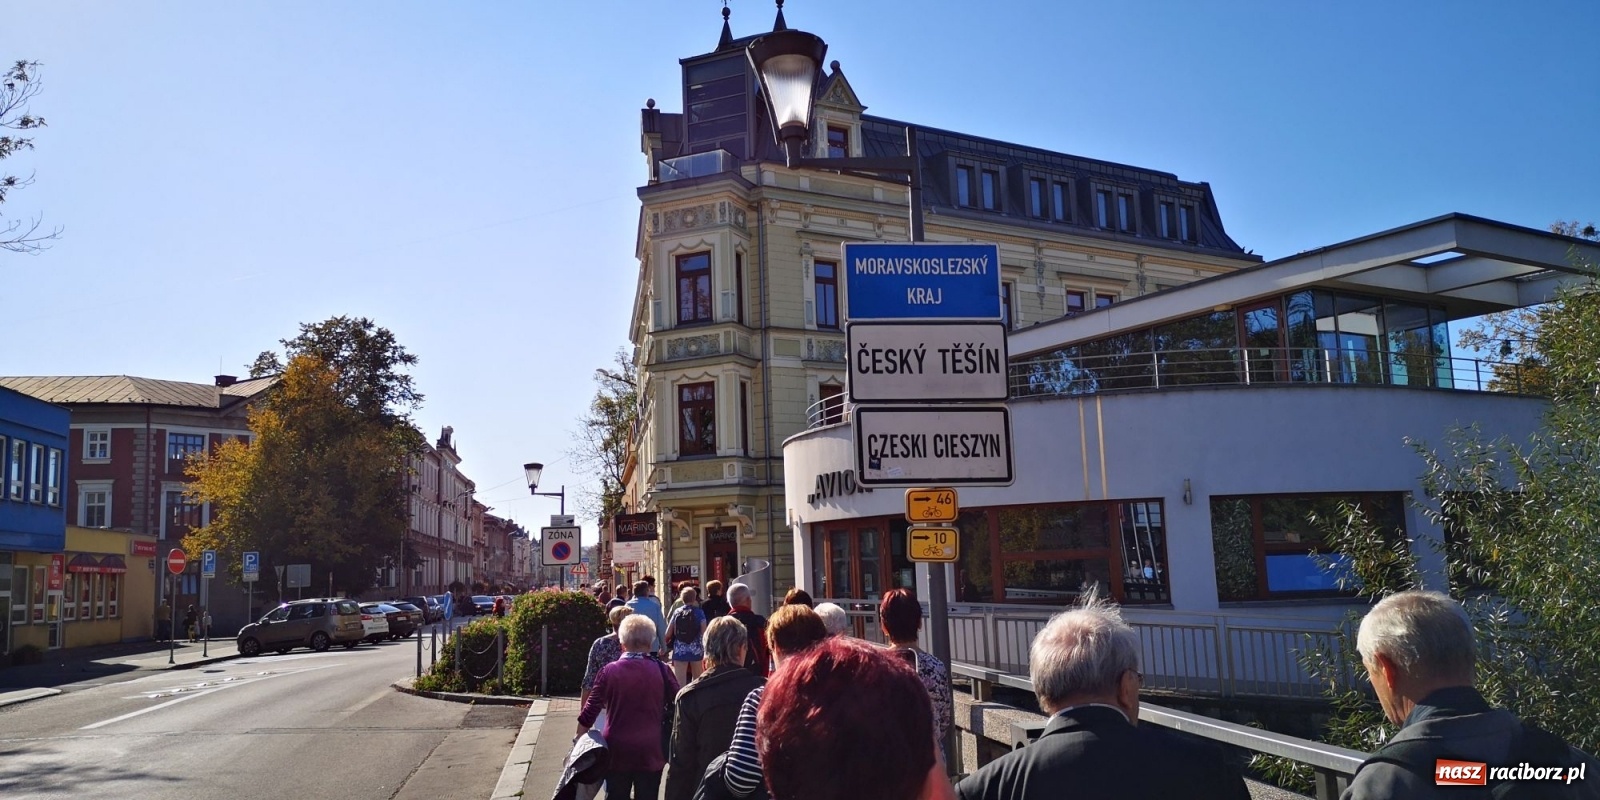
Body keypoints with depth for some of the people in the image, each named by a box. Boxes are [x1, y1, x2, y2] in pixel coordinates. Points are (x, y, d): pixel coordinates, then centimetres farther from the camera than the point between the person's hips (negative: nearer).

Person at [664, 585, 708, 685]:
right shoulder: (699, 613, -3)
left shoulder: (677, 612, 2)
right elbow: (704, 633, -11)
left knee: (680, 683, 0)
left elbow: (668, 634, 3)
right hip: (696, 650, 0)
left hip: (679, 651, 1)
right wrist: (706, 650, 0)